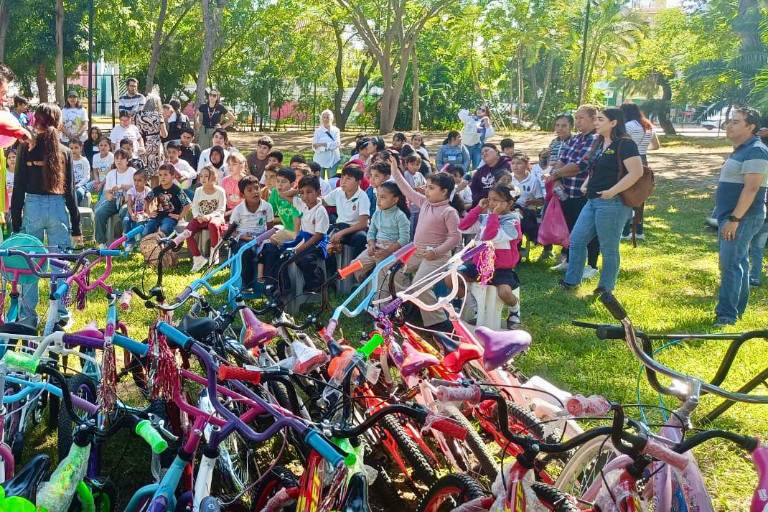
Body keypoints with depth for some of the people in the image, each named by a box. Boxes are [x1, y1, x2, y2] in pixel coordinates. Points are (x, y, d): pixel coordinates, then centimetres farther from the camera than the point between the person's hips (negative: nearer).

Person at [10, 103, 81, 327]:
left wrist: (15, 223, 2)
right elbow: (70, 191, 4)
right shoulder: (64, 151, 2)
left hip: (32, 208, -1)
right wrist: (76, 228, 8)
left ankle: (27, 318, 11)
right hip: (59, 209, 1)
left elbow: (18, 188, -3)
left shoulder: (26, 148, -2)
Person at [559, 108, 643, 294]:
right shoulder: (599, 143, 15)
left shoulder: (624, 144, -13)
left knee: (609, 248, 3)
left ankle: (606, 287, 17)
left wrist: (612, 192, -23)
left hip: (612, 203, -9)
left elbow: (637, 172, -22)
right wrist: (586, 184, 10)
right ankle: (572, 280, 22)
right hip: (592, 201, 9)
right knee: (576, 239, 11)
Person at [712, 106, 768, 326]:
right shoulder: (741, 150, 17)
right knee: (739, 263, 15)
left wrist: (734, 219, -26)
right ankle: (737, 310, 24)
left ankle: (726, 316, -12)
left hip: (742, 218, -10)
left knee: (731, 265, -13)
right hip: (734, 217, 10)